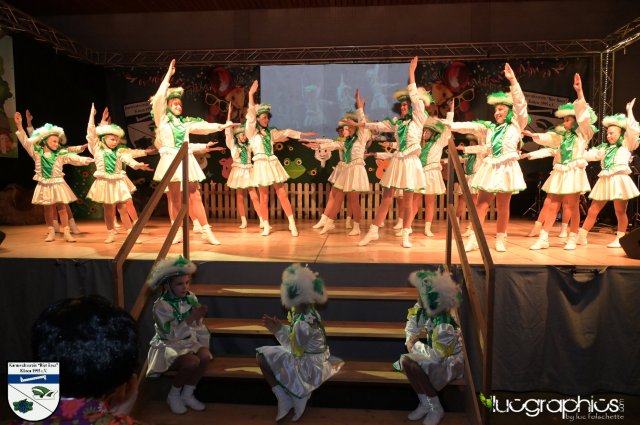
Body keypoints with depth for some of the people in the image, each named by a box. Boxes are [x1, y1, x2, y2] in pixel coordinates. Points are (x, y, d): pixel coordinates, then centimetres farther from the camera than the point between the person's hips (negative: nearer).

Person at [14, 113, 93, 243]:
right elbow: (25, 141, -3)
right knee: (47, 208, 8)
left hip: (57, 184, -1)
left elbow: (75, 158, -11)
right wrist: (19, 126, -10)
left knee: (61, 207, 0)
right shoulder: (37, 153, -1)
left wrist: (88, 160, -27)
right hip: (44, 185, 1)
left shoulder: (61, 154, -4)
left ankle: (67, 233, 1)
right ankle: (51, 232, 16)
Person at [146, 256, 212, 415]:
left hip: (190, 341, 5)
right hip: (169, 346, -5)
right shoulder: (161, 305, -19)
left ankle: (187, 395, -3)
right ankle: (173, 396, -3)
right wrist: (192, 317, -35)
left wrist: (204, 345, -5)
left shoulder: (191, 297, -2)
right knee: (192, 362, -32)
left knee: (205, 356, -26)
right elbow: (171, 334, -27)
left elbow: (198, 326, 6)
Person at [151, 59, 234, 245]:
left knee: (195, 197, 2)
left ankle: (206, 232, 2)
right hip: (171, 160, -4)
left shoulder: (184, 122, 17)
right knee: (175, 198, -2)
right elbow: (159, 98, -7)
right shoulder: (162, 119, 4)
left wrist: (222, 126, 18)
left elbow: (203, 126, 23)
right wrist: (168, 76, -5)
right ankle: (177, 232, 5)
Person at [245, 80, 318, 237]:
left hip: (273, 164, 3)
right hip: (261, 165, -3)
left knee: (282, 194, 2)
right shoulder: (251, 131, 1)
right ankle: (266, 227, 13)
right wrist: (251, 94, -18)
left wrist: (304, 134, 17)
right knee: (264, 197, 2)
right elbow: (251, 115, -9)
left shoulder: (271, 132, 15)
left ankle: (292, 224, 4)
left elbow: (287, 133, 18)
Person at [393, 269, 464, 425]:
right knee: (406, 360, -14)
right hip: (438, 354, 8)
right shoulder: (424, 310, -12)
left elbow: (435, 356, -30)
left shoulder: (444, 326, -35)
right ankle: (425, 403, 4)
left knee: (412, 365, -27)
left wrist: (415, 345, -17)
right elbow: (412, 325, 8)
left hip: (451, 362, -8)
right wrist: (410, 339, -10)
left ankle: (436, 409, -6)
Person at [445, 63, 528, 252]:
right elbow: (470, 126, 2)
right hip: (489, 168, 3)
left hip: (506, 169, -3)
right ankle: (474, 239, 0)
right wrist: (450, 125, -12)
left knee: (503, 207, 3)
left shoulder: (516, 126, 5)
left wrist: (512, 81, -12)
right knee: (481, 204, -1)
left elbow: (520, 104, -5)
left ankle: (500, 240, 14)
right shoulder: (488, 127, 14)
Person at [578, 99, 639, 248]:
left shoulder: (626, 145, 5)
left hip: (619, 180, -5)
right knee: (592, 211, 3)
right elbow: (589, 154, 14)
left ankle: (620, 239, 11)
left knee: (620, 212, 0)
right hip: (604, 181, 5)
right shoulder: (604, 148, 18)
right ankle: (581, 237, 6)